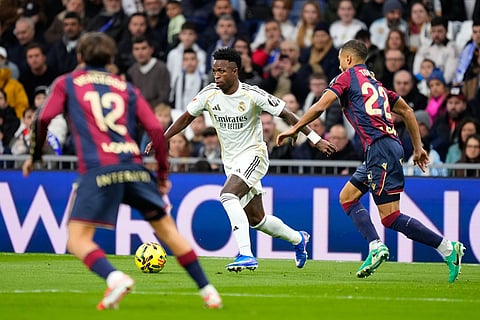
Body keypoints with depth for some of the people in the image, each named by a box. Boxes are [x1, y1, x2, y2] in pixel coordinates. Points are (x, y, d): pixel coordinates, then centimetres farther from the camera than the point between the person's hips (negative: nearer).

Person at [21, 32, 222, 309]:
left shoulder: (66, 83, 16)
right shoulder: (126, 88, 21)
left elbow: (43, 120, 5)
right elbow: (156, 130, 13)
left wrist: (34, 156, 20)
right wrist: (163, 174, 19)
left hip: (98, 169, -3)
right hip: (134, 168, 3)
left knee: (78, 240, -2)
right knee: (167, 229, 15)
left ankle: (115, 278, -29)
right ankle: (207, 290, 13)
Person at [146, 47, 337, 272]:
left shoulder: (253, 95, -17)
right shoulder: (209, 94, -4)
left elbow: (285, 115, -11)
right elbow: (186, 118, 9)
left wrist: (315, 139, -12)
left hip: (253, 155, -6)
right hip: (230, 161, 6)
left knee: (228, 195, -31)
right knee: (256, 219, 12)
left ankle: (246, 255, -32)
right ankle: (298, 239, 38)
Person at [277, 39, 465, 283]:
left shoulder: (348, 76, 3)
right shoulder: (376, 83, 25)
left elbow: (320, 107, -4)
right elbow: (406, 110, 27)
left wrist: (295, 129, 7)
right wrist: (418, 147, 29)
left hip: (380, 148, -9)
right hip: (384, 148, 9)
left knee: (390, 218, -10)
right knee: (347, 197, 15)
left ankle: (448, 249, -14)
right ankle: (376, 246, -1)